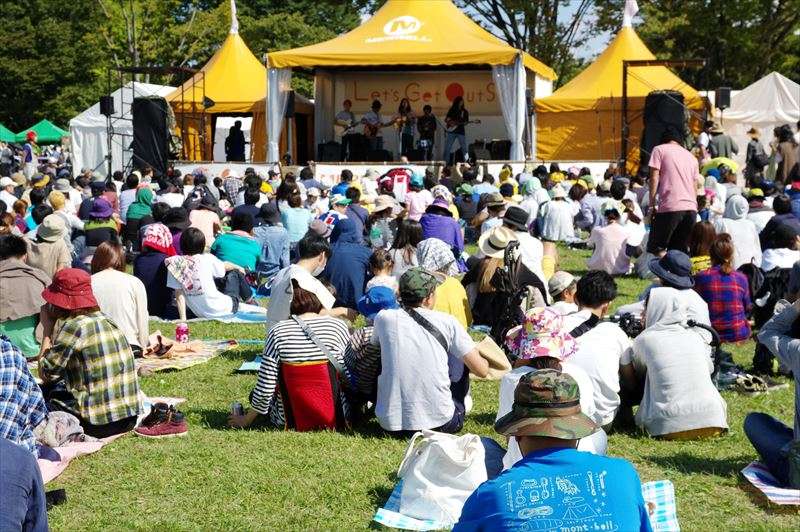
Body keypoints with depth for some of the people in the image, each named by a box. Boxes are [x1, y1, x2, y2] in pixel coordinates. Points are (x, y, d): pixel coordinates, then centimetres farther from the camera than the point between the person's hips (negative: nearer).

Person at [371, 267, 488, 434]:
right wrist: (485, 361, 22)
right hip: (440, 423, -1)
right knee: (461, 358, 20)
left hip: (391, 423, 2)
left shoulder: (383, 318, 1)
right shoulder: (447, 322, -4)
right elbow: (482, 370, -2)